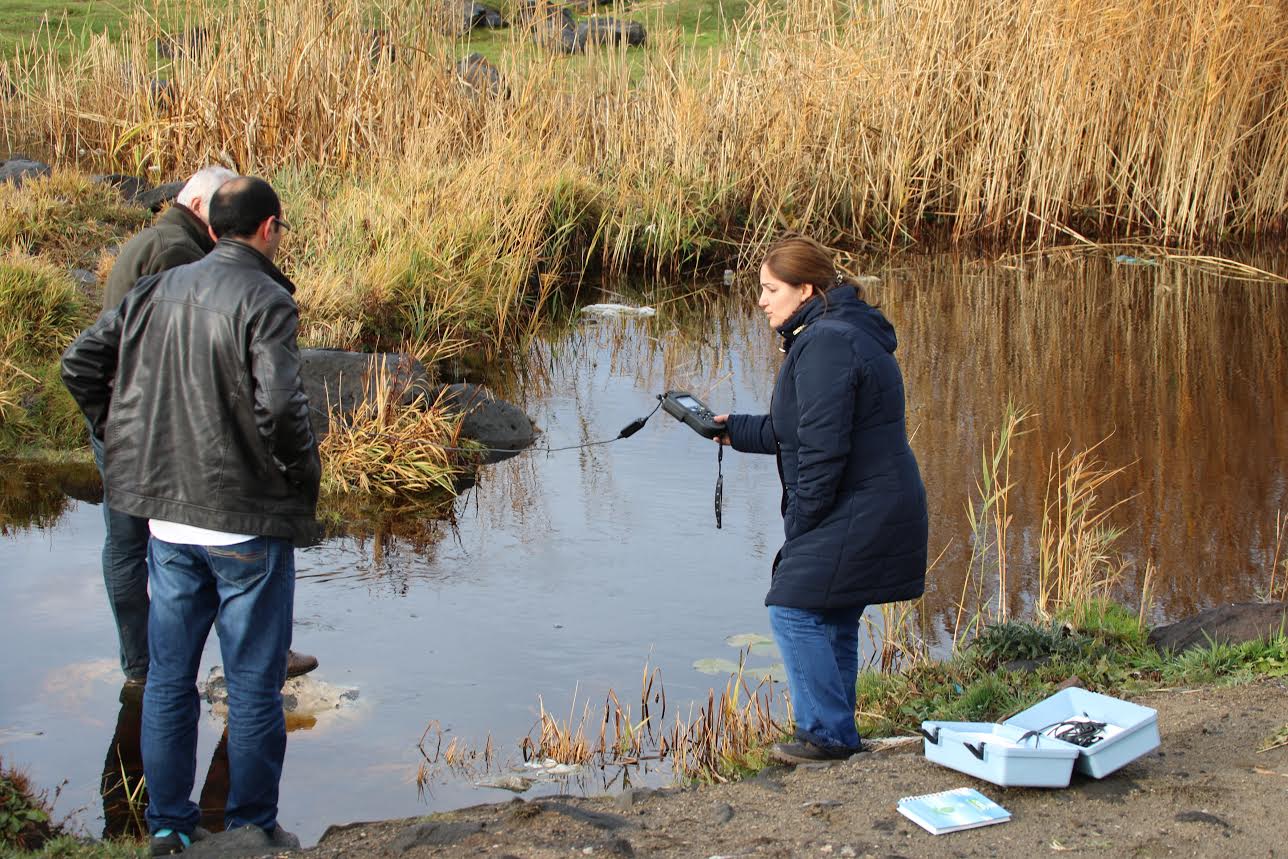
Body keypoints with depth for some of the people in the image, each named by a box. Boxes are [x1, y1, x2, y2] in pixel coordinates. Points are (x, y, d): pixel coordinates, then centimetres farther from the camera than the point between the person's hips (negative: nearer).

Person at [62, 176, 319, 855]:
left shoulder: (156, 292, 6)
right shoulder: (263, 302, -14)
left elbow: (79, 365, 7)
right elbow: (279, 405, -25)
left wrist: (129, 446, 13)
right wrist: (305, 479, -9)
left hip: (168, 519, 6)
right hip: (249, 523, -6)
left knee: (168, 678, 14)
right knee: (254, 686, 6)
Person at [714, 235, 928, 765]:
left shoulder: (825, 344, -18)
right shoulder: (843, 334, 17)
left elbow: (823, 447, -22)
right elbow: (795, 432, 25)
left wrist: (800, 524, -16)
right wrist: (735, 430, 25)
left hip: (856, 516, -11)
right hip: (882, 509, 11)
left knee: (795, 611, -6)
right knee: (834, 620, 16)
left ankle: (828, 735, -1)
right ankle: (836, 735, 24)